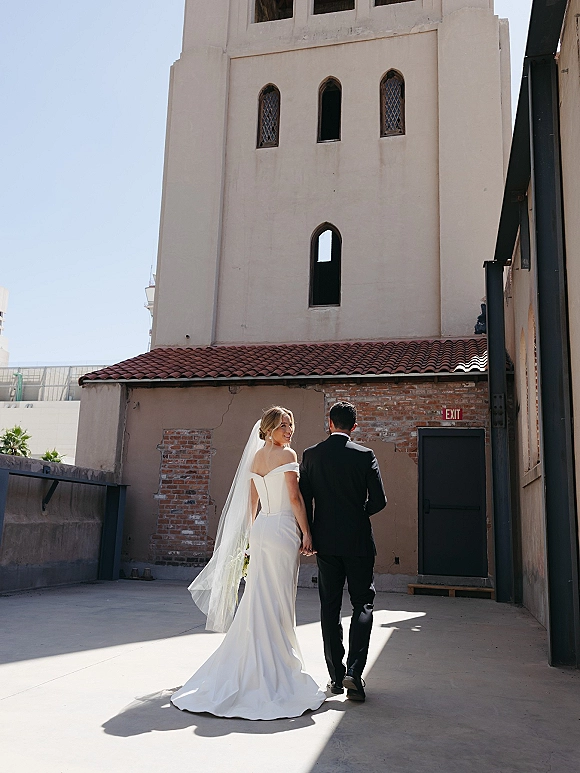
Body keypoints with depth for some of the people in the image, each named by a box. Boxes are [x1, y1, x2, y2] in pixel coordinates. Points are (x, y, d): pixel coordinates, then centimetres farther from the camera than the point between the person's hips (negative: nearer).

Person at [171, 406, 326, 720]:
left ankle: (251, 667, 20)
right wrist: (306, 532, -8)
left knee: (259, 599, 13)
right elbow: (294, 497, -13)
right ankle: (275, 670, 10)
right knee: (279, 602, 1)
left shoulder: (256, 457, 13)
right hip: (283, 530, -7)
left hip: (261, 530, 7)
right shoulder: (286, 454, -8)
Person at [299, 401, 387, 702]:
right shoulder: (365, 455, -7)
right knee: (363, 604, 7)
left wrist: (309, 537, 7)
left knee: (330, 608, 10)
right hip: (358, 541, -2)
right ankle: (354, 672, -4)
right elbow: (379, 500, -8)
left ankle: (336, 676, 15)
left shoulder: (310, 455, -1)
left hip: (325, 542, 2)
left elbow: (304, 500, -1)